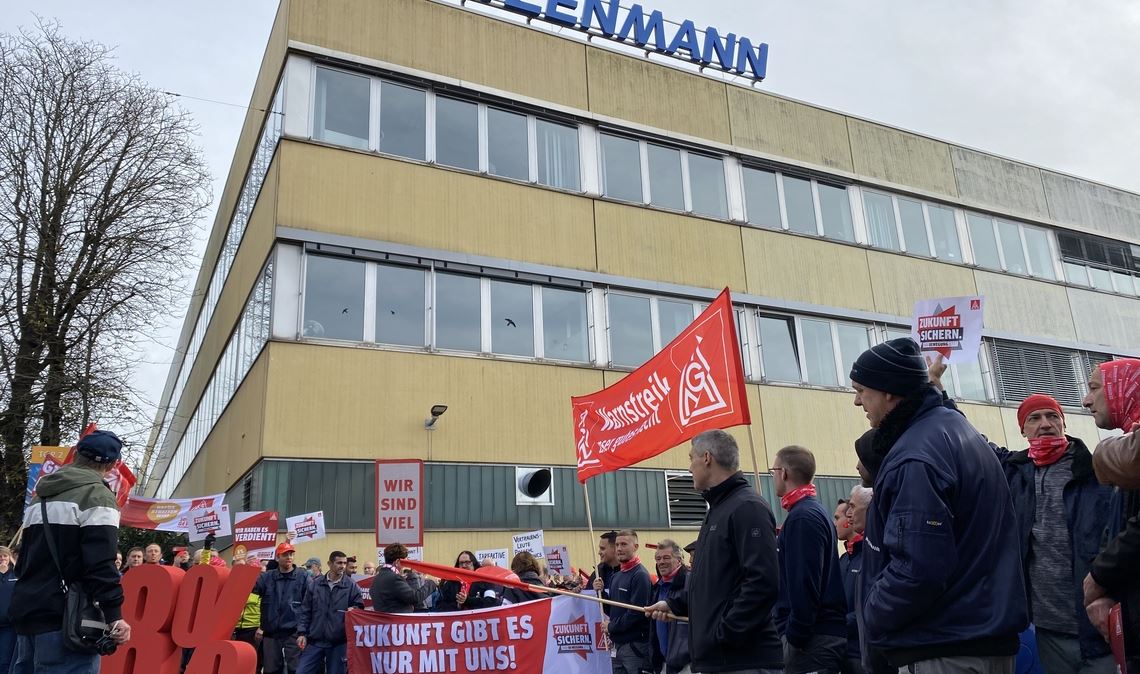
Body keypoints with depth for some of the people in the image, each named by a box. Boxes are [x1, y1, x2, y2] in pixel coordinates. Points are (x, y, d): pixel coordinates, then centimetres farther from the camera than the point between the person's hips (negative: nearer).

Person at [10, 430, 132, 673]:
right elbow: (101, 563, -18)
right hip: (65, 619, -9)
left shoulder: (41, 497, 18)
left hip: (26, 612, 9)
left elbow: (24, 558, 25)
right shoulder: (97, 496, -10)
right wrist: (114, 615, -18)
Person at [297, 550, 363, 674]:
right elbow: (305, 611, 8)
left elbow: (360, 608, 5)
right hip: (315, 640, 2)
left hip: (338, 642, -2)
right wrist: (302, 633, 1)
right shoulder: (315, 584, 5)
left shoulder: (352, 586, -2)